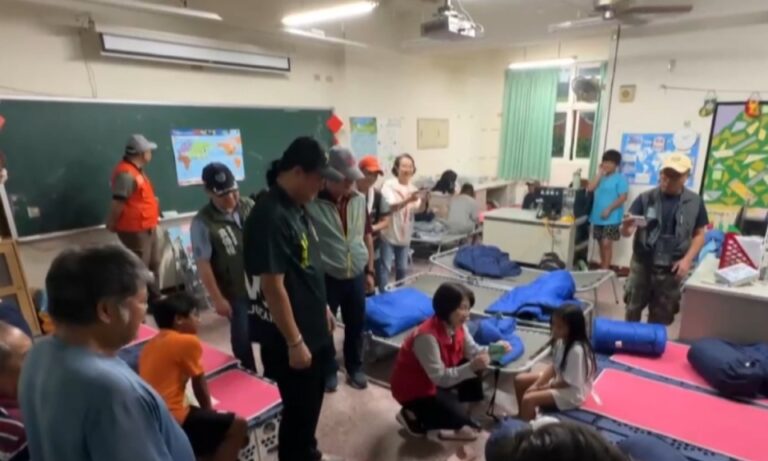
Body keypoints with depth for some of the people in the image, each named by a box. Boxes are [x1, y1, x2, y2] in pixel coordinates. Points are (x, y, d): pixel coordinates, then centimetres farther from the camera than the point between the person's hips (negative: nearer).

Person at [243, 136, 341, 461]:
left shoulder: (296, 208, 5)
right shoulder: (269, 217, -25)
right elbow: (273, 287, -25)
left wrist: (323, 308, 18)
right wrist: (294, 342, -20)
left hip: (314, 329, 9)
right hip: (291, 338, -9)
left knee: (312, 404, 25)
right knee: (299, 410, 10)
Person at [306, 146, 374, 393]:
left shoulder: (359, 199, 0)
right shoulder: (311, 204, -16)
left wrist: (369, 270, 11)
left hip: (356, 276, 4)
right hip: (325, 278, -4)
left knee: (356, 326, 17)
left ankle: (355, 367, 39)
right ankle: (328, 371, 36)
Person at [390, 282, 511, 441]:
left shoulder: (458, 326, -9)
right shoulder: (427, 336, -34)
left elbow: (473, 352, -3)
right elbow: (440, 378, -31)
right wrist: (472, 367, -40)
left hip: (438, 377, 8)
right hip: (413, 389, -8)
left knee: (476, 369, -4)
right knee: (462, 425, -14)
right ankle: (413, 416, 4)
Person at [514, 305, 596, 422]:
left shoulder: (576, 350, -32)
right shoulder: (561, 341, -6)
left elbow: (568, 381, -25)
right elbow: (553, 366, 3)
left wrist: (542, 387, -13)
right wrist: (536, 385, -8)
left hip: (571, 393, -9)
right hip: (558, 379, 9)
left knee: (528, 399, -22)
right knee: (520, 380, 7)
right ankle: (522, 416, 22)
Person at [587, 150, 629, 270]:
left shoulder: (620, 178, -5)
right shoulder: (601, 177, 13)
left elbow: (623, 197, -12)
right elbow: (590, 189, -1)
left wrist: (609, 209, -19)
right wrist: (600, 174, -2)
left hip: (611, 218, -6)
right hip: (597, 216, 6)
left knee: (607, 243, -9)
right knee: (601, 243, 12)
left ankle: (605, 269, -2)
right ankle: (602, 267, 24)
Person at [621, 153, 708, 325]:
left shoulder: (694, 202, -3)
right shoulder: (646, 198, -7)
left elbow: (699, 235, 5)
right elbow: (625, 232, -11)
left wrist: (687, 260, -8)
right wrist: (627, 226, -35)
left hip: (671, 269, 1)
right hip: (642, 264, 0)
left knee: (660, 318, 13)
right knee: (632, 311, 14)